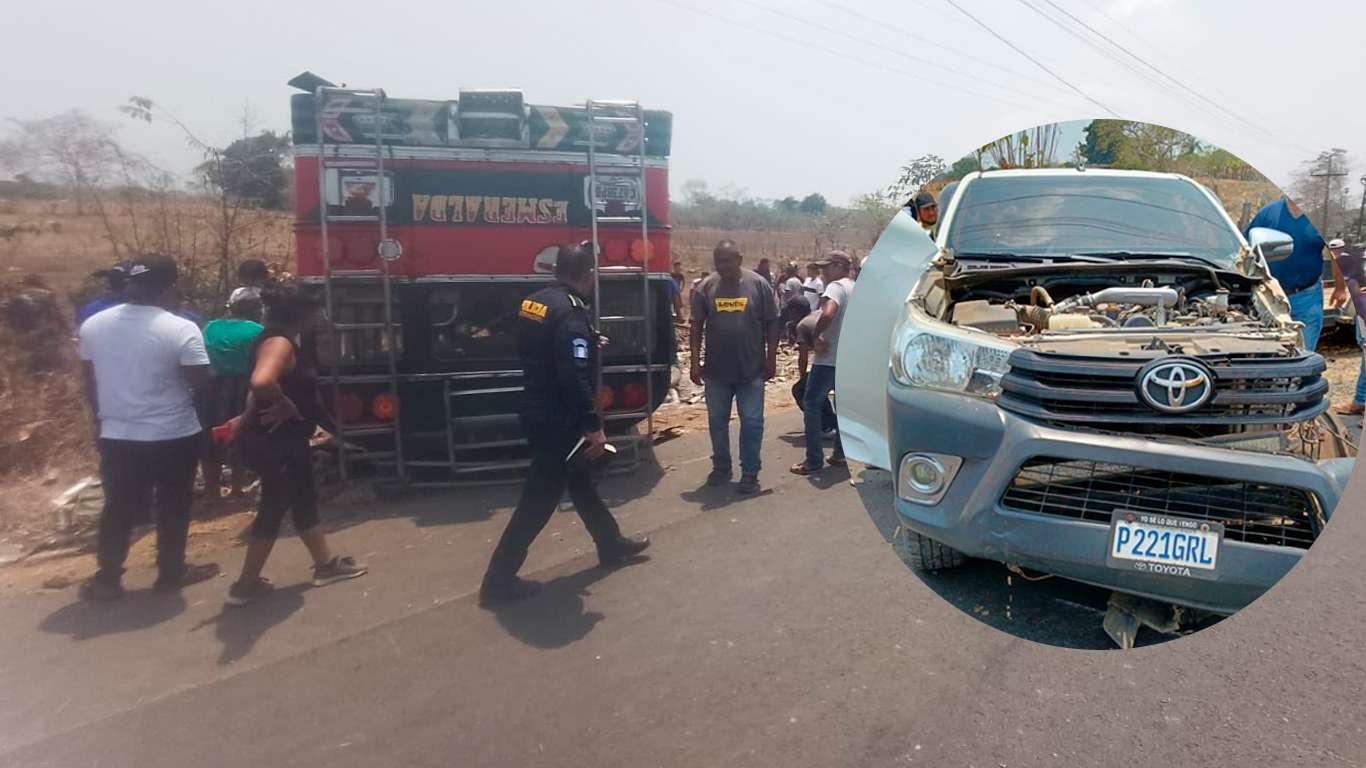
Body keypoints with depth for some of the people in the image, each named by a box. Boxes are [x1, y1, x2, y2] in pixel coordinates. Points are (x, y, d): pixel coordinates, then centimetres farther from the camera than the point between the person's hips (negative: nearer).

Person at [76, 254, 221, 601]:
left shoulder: (93, 325, 0)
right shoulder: (181, 330, -17)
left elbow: (89, 382, 10)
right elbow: (201, 381, -13)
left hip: (117, 435, 4)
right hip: (173, 435, -4)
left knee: (119, 509, 15)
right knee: (173, 507, 12)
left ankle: (106, 579, 23)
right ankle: (171, 571, 23)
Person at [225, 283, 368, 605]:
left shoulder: (280, 340, 9)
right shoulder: (279, 343, -23)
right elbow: (261, 382, -42)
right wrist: (286, 407, -26)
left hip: (285, 440, 10)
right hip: (273, 442, -10)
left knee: (304, 500, 18)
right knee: (274, 508, 1)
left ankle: (326, 563, 31)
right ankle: (246, 584, 14)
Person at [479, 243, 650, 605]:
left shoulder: (534, 301, 7)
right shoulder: (572, 313, -22)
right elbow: (575, 378, -27)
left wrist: (589, 343, 24)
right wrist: (593, 426, -20)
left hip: (538, 412, 10)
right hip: (558, 420, -10)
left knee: (581, 481, 22)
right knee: (540, 499, 0)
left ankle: (611, 545, 39)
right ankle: (499, 579, 9)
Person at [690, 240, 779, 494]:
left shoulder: (759, 285, -4)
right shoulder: (705, 288, 0)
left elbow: (771, 324, 0)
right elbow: (696, 326, 2)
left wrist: (771, 359, -2)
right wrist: (695, 362, -4)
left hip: (751, 369, -2)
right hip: (716, 369, 2)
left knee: (752, 422, 4)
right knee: (717, 421, 12)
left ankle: (750, 473, 16)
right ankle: (721, 467, 28)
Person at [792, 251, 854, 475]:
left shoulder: (836, 286, -13)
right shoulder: (855, 288, 14)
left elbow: (827, 314, -32)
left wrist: (815, 336, -18)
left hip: (829, 358, -9)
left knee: (811, 405, -1)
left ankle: (814, 460, -1)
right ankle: (840, 454, 21)